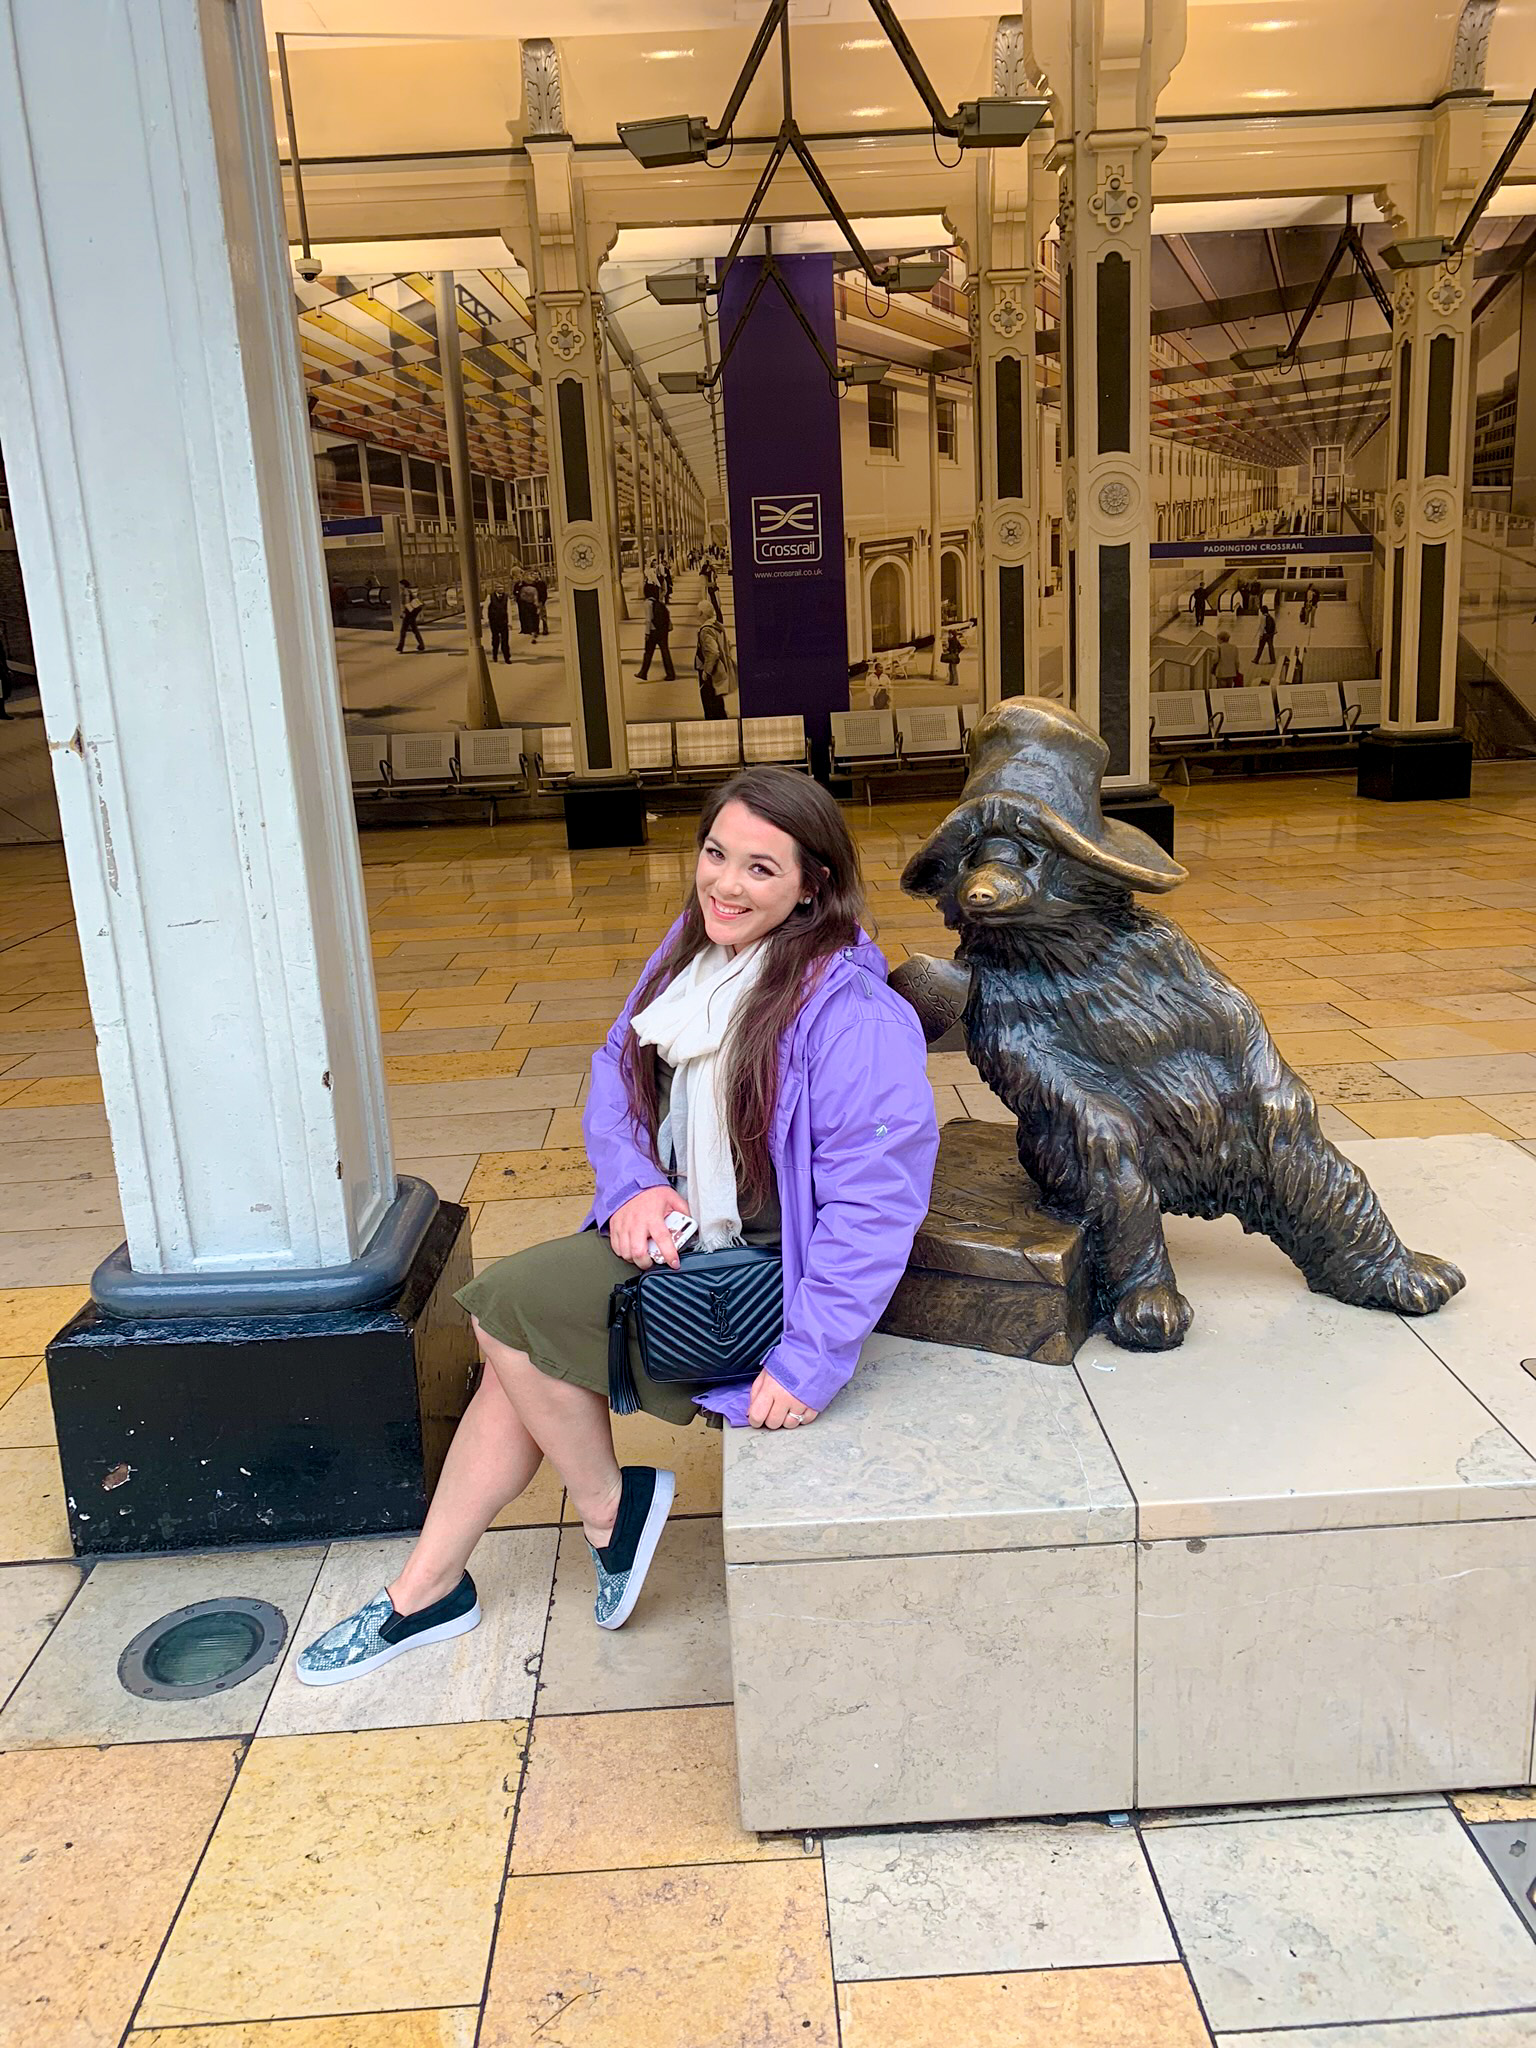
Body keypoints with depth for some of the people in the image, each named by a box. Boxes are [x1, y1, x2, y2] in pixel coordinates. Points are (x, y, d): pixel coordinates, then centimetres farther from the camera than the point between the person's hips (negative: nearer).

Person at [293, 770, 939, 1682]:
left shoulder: (852, 1015, -24)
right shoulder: (693, 950, 1)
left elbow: (874, 1199, -25)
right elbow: (616, 1076, 8)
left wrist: (811, 1363, -26)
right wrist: (635, 1187, -11)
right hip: (672, 1231, 7)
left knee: (511, 1303, -16)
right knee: (520, 1359, -3)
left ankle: (609, 1507, 7)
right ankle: (428, 1590, 16)